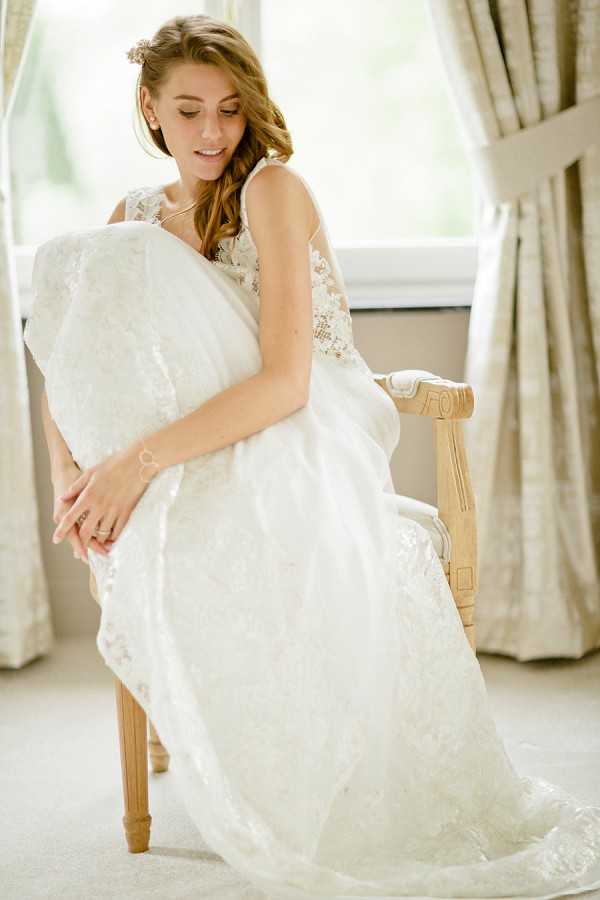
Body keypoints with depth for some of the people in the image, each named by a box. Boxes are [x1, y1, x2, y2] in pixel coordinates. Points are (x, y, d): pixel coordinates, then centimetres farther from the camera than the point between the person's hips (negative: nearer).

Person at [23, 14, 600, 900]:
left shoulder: (274, 190, -7)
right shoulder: (137, 217, 12)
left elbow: (284, 381, -18)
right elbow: (67, 365, 8)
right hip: (193, 480, 6)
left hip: (297, 450, -6)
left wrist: (143, 459, -27)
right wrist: (69, 473, -12)